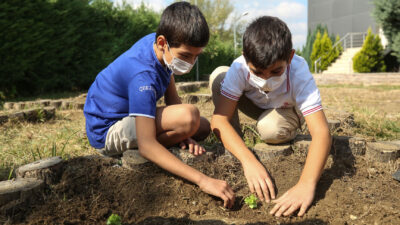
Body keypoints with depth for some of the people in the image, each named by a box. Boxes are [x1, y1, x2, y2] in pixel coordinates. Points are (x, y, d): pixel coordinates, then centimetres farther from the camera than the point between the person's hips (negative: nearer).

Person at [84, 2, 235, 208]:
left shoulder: (162, 46, -8)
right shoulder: (143, 76, -34)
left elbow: (172, 99, -1)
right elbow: (146, 145, -41)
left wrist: (184, 135, -17)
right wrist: (202, 180, -45)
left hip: (130, 116, 9)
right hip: (107, 131, -9)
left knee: (204, 128, 5)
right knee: (189, 116, -32)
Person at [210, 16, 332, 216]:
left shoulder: (299, 74, -38)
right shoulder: (239, 68, -35)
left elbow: (321, 132, -46)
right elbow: (219, 119, -40)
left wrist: (306, 184, -60)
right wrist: (248, 160, -54)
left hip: (285, 110, -1)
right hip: (256, 106, 2)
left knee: (270, 128, -39)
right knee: (219, 76, -26)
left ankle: (288, 132, 0)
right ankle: (232, 143, -11)